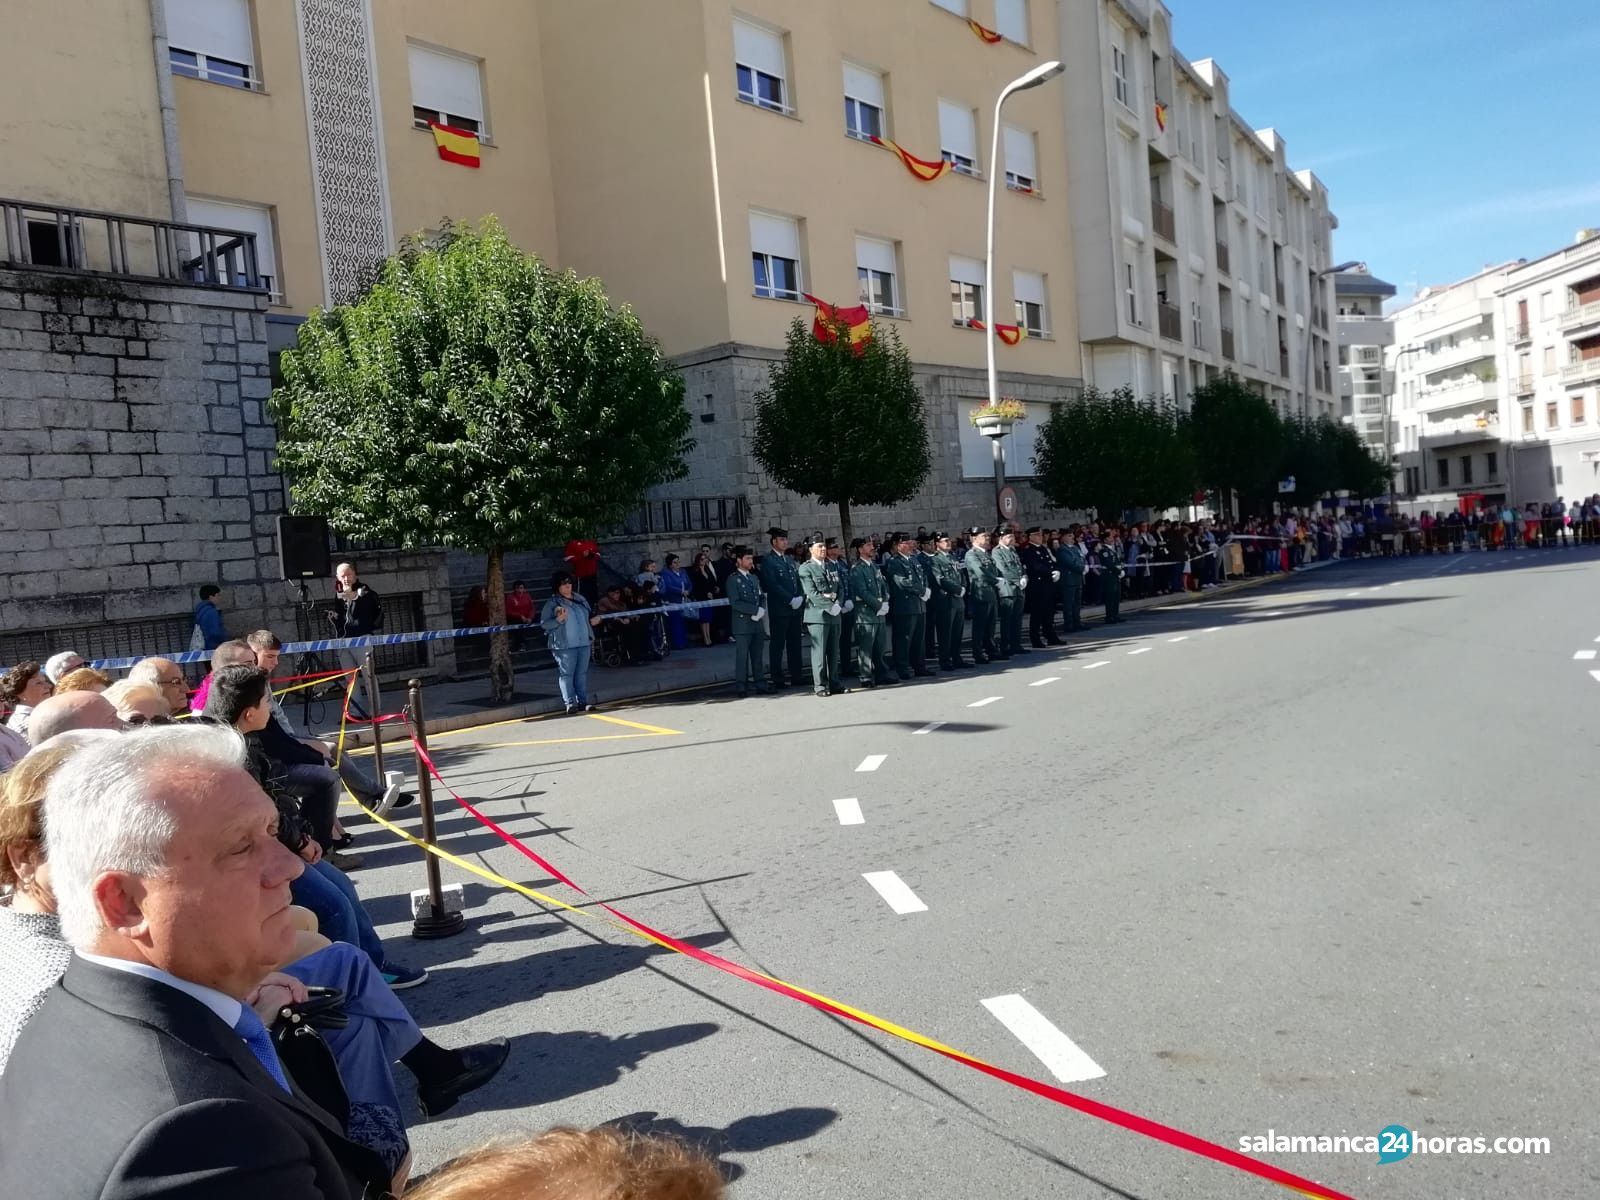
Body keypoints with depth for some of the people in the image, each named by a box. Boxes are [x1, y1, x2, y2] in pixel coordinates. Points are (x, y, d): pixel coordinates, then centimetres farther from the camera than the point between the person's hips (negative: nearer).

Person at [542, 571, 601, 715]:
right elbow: (543, 624, -7)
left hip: (584, 643, 5)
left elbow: (588, 616, 28)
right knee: (566, 673, -6)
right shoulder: (552, 603, -3)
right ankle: (570, 703, -4)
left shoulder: (581, 599, 14)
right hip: (564, 645, -5)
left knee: (582, 673, 8)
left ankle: (583, 702, 14)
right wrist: (558, 619, -21)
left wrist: (593, 620, 7)